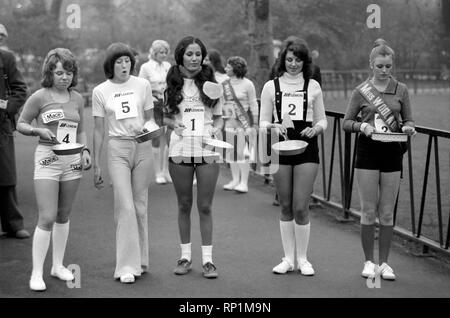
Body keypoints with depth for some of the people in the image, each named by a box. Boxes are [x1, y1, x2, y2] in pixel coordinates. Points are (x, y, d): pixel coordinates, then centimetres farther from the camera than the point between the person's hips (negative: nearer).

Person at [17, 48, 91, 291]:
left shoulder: (77, 99, 9)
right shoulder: (39, 97, -4)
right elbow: (21, 124, 3)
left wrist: (85, 150, 3)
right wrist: (39, 131, -14)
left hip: (72, 161, 5)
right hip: (47, 159, -4)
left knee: (63, 216, 13)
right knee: (47, 218, -9)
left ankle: (58, 265, 26)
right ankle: (36, 273, -1)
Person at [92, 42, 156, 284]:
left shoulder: (142, 85, 4)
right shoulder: (100, 91, 2)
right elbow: (98, 130, 6)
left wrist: (148, 128, -10)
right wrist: (96, 164, 6)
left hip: (142, 147, 2)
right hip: (118, 149, -2)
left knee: (140, 206, 7)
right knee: (125, 207, -9)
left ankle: (140, 260, 21)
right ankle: (127, 266, -5)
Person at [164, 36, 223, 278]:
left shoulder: (211, 84, 5)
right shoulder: (172, 84, 5)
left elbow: (218, 117, 11)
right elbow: (166, 115, 13)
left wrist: (216, 129, -9)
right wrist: (173, 124, -8)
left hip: (207, 148, -1)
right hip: (180, 148, 1)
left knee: (205, 206, 2)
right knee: (184, 205, 10)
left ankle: (207, 258, 9)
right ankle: (185, 256, 20)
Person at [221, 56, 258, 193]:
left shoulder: (247, 84, -5)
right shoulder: (225, 84, 8)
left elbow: (253, 105, -2)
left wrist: (254, 124, -5)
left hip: (244, 121, -5)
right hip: (229, 121, 5)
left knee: (242, 152, -5)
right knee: (231, 151, 7)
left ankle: (244, 182, -1)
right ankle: (235, 179, 17)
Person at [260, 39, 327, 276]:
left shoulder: (313, 86, 7)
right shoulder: (271, 86, 6)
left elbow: (322, 120, 11)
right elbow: (263, 122, 7)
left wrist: (316, 128, -11)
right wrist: (273, 127, -15)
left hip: (306, 149, -1)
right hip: (281, 148, 1)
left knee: (300, 207, -4)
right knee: (286, 207, 7)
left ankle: (302, 259, 9)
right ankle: (288, 258, 18)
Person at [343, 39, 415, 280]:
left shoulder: (401, 90, 3)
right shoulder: (361, 92, 0)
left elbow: (408, 120, 9)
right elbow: (346, 123, 4)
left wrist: (407, 128, -13)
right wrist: (363, 126, -15)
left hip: (392, 152, 1)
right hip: (368, 152, -1)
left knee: (387, 213, 5)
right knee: (369, 211, 2)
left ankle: (384, 262, 17)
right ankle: (369, 262, 15)